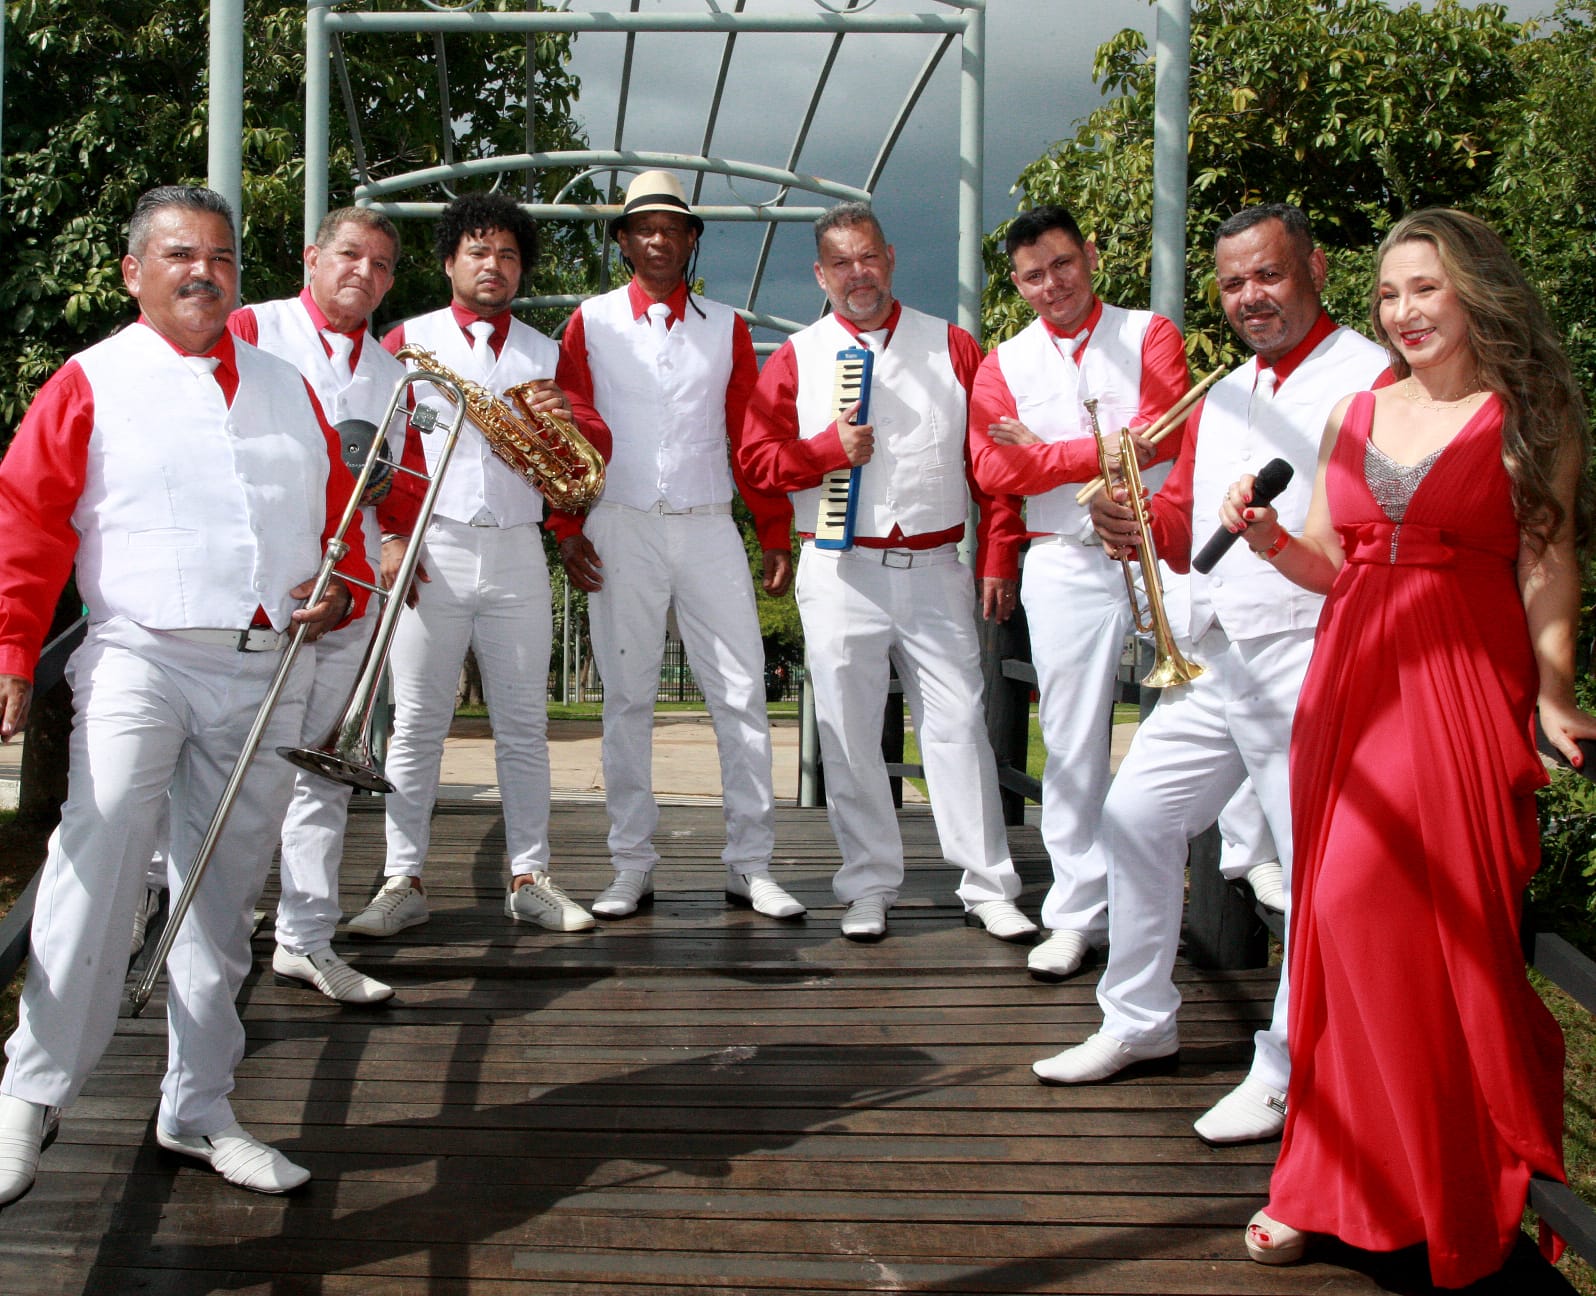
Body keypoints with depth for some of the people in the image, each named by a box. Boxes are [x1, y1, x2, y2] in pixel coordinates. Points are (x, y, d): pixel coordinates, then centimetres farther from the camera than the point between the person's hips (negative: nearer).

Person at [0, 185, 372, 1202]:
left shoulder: (288, 390, 17)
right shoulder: (93, 384, 4)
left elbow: (338, 513, 21)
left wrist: (344, 591, 1)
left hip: (270, 675, 4)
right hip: (142, 661, -4)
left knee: (226, 892, 8)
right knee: (102, 855, -21)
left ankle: (199, 1109, 18)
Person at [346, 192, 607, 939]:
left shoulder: (547, 355, 14)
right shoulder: (409, 341, 7)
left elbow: (594, 454, 10)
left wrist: (566, 416, -11)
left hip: (516, 552, 2)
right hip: (431, 551, -2)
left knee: (523, 723, 6)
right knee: (416, 723, 0)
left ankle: (529, 878, 13)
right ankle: (403, 883, 6)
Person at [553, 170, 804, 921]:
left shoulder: (725, 328, 10)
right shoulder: (591, 323, 7)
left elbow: (753, 436, 9)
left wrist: (775, 535, 4)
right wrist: (567, 529, -4)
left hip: (709, 529, 1)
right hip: (621, 531, -1)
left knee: (741, 694, -2)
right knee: (627, 699, 4)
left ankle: (751, 865, 5)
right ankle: (632, 866, 11)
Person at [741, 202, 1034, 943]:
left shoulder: (951, 348, 8)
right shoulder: (796, 359, 8)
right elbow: (757, 458, 4)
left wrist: (998, 557, -1)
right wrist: (827, 450, -12)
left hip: (934, 571, 0)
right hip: (840, 574, 0)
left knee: (958, 723, -1)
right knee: (849, 734, 4)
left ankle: (988, 887, 6)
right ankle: (869, 887, 15)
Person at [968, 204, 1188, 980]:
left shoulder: (1148, 335, 5)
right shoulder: (1004, 364, 10)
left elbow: (1165, 435, -11)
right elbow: (993, 470, -4)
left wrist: (1049, 451, -10)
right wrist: (1109, 452, -9)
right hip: (1065, 564, 2)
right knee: (1072, 742, 4)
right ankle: (1076, 913, 12)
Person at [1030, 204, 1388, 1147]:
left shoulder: (1372, 380, -8)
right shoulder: (1223, 394, 19)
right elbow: (1187, 520, 21)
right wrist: (1142, 524, -1)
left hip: (1311, 664, -8)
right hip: (1214, 659, 8)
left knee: (1318, 870, -3)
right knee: (1135, 816, 11)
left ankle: (1287, 1071, 13)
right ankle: (1141, 1023, 26)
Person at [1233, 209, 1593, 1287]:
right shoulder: (1356, 415, 14)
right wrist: (1269, 539, -4)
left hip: (1463, 685, -5)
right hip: (1352, 678, 5)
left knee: (1442, 917, -8)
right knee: (1344, 920, 3)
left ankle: (1460, 1183, 10)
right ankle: (1341, 1176, 14)